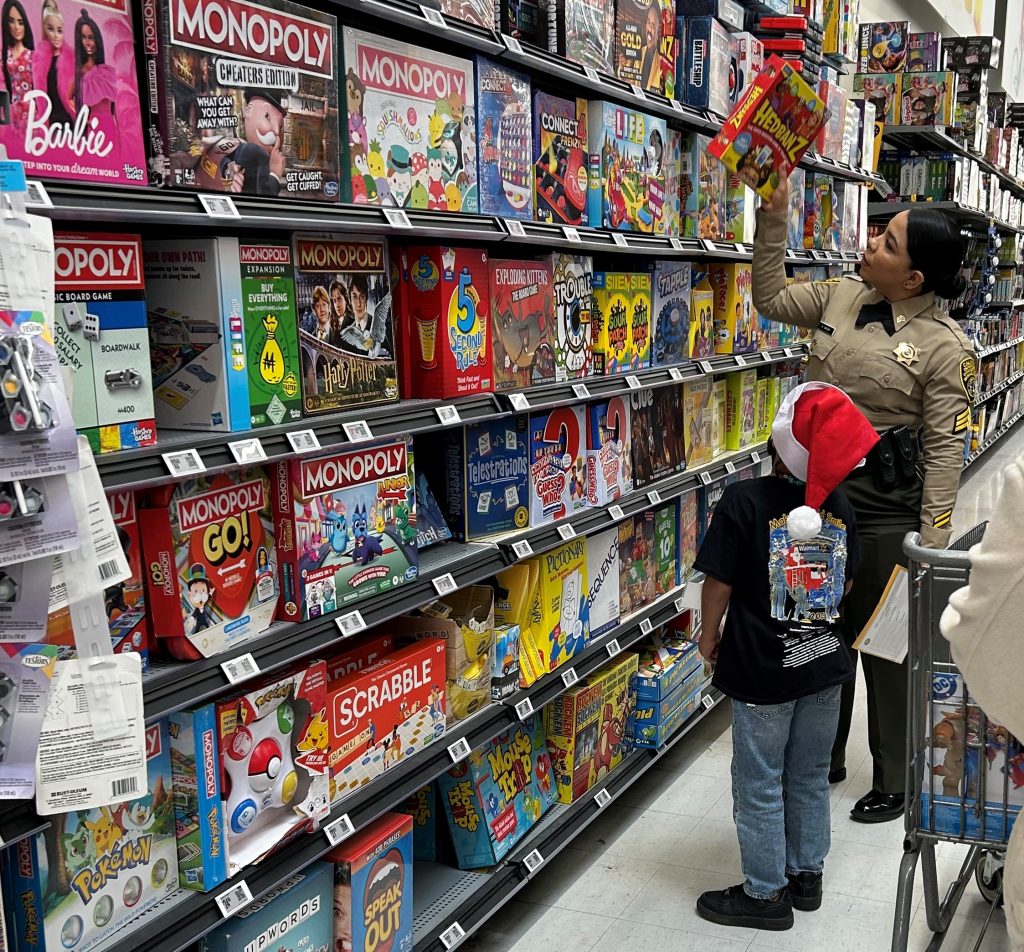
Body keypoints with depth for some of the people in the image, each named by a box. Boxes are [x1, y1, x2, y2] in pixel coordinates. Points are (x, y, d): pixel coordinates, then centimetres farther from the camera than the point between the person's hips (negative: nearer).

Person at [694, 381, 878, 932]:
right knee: (810, 776, 20)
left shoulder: (743, 502, -19)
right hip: (825, 662, 5)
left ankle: (766, 894, 21)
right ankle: (807, 875, 34)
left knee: (760, 784, 9)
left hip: (762, 669, -5)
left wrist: (709, 637, 2)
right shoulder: (839, 506, -3)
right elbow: (845, 583, 10)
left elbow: (719, 583, -15)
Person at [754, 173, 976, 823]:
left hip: (886, 509, -6)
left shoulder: (945, 346, -14)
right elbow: (772, 298, 16)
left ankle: (893, 781, 27)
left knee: (885, 646, 7)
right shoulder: (843, 296, 3)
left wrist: (932, 544, -18)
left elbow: (945, 449, -15)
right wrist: (775, 216, 5)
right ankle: (823, 758, 37)